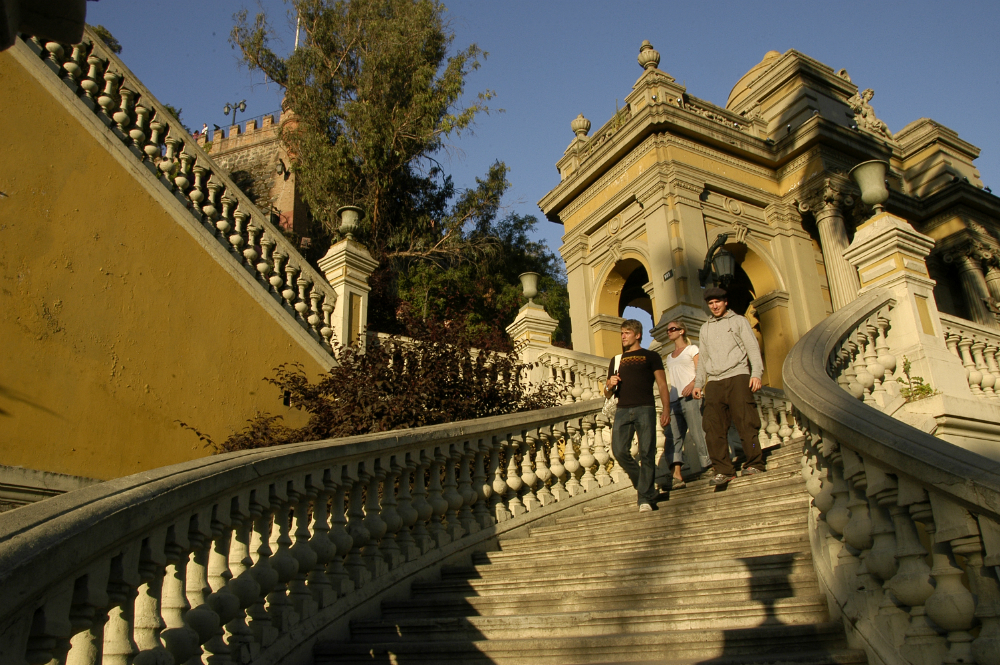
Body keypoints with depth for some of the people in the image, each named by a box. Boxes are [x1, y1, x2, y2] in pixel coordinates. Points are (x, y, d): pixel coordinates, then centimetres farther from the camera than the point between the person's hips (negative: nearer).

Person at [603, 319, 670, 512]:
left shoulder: (651, 357, 13)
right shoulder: (616, 360, 24)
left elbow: (662, 385, 6)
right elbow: (608, 394, 25)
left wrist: (666, 410, -8)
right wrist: (609, 385, 0)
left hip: (645, 409, -3)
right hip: (622, 410, 3)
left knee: (646, 453, -9)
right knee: (619, 451, -9)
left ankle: (645, 498, -5)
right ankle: (643, 484, 13)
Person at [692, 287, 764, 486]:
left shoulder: (739, 321, 13)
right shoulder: (705, 328, 25)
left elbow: (753, 348, 4)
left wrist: (756, 373, -10)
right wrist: (698, 383, 16)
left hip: (737, 376, -4)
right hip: (714, 382, 4)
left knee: (745, 423, -10)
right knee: (713, 428, -7)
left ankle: (754, 464, -1)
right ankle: (723, 470, -4)